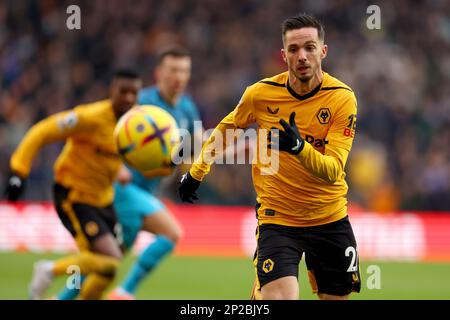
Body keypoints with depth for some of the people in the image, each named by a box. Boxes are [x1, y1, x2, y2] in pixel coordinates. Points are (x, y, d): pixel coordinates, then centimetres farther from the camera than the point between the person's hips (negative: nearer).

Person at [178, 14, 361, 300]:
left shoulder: (343, 98, -12)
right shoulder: (261, 94, -9)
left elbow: (333, 170, -20)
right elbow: (226, 128, 13)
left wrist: (299, 147, -37)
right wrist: (197, 171, 19)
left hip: (330, 220, 1)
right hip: (276, 219, -1)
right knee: (281, 296, -23)